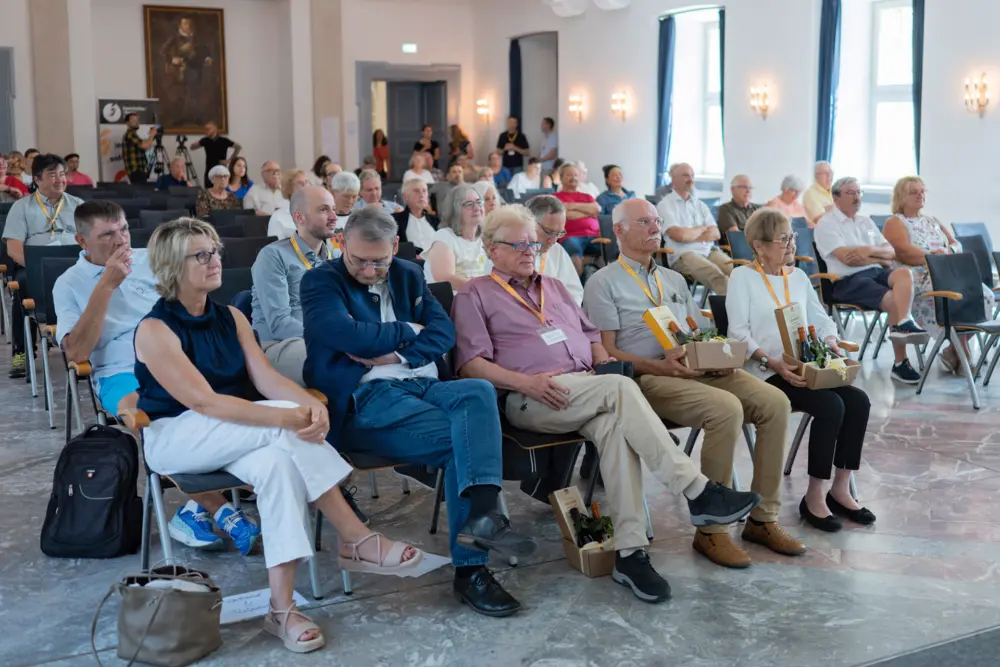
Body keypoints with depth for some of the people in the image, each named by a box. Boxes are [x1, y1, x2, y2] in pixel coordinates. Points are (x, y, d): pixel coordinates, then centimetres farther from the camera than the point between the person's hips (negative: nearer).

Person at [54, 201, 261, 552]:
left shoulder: (151, 259, 13)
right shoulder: (69, 284, 7)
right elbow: (77, 352, -8)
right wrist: (107, 285, -11)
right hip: (121, 373, -2)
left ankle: (196, 507, -20)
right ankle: (216, 509, -29)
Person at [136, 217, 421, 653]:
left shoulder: (231, 318, 8)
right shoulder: (155, 330, -13)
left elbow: (267, 378, -4)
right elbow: (204, 402, -24)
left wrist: (312, 403, -27)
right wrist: (290, 416, -34)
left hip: (235, 437, 6)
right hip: (176, 438, -6)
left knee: (279, 461, -31)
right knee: (286, 423, -30)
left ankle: (281, 607, -33)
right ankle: (356, 541, -26)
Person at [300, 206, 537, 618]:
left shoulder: (408, 277, 22)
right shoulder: (321, 282, 5)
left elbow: (443, 332, 10)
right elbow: (348, 335, -14)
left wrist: (397, 355, -8)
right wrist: (408, 330, 1)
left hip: (420, 384, 5)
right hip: (364, 400, -5)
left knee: (479, 391, -30)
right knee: (464, 439, -27)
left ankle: (481, 513, -40)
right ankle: (470, 568, -27)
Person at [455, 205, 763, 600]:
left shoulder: (554, 287, 29)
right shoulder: (475, 296, 11)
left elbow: (591, 335, 28)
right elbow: (470, 364, -2)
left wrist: (605, 361, 5)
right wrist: (526, 382, -16)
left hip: (587, 388, 5)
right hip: (529, 400, -5)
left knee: (614, 423, -32)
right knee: (620, 389, -31)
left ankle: (630, 551, -36)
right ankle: (698, 493, -31)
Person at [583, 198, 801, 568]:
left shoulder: (674, 280, 27)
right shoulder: (603, 283, 4)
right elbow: (607, 351, -5)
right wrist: (659, 366, -20)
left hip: (699, 370, 7)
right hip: (646, 379, -7)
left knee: (774, 402, -14)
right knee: (726, 409, -32)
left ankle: (763, 518, -5)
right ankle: (711, 530, -21)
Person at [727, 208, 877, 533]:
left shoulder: (799, 277, 19)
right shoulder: (742, 277, -1)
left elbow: (822, 320, 19)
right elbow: (739, 333, -11)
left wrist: (831, 341, -4)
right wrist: (773, 363, -24)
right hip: (767, 374, -7)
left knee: (859, 401, -16)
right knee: (831, 405, -26)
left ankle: (840, 489, -4)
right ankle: (814, 497, -14)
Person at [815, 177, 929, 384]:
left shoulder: (866, 221, 23)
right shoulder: (826, 224, 1)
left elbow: (891, 252, 16)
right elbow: (847, 258, -12)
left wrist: (870, 251, -5)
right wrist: (880, 258, -2)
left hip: (876, 272, 6)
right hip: (848, 281, -6)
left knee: (904, 273, -28)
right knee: (894, 300, -28)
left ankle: (903, 324, -42)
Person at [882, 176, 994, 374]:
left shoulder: (932, 221, 27)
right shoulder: (895, 223, 6)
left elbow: (957, 245, 18)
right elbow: (905, 253, -11)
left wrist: (949, 250, -6)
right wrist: (933, 257, -19)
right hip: (918, 278, -7)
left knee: (985, 295, -17)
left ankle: (954, 351, -10)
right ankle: (964, 356, -19)